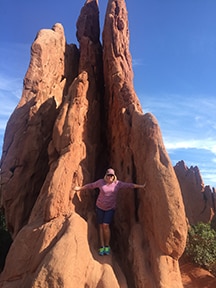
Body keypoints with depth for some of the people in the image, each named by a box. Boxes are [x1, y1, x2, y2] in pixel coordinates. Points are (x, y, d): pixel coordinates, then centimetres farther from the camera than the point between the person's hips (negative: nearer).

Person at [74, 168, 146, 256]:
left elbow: (129, 185, -5)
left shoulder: (117, 183, -8)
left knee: (105, 226, -12)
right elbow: (90, 185, 2)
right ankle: (102, 247, 12)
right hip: (100, 207, 2)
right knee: (101, 226, 3)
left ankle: (107, 246, 6)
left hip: (110, 208, -1)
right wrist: (80, 188, 9)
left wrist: (141, 186, -6)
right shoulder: (101, 182, -8)